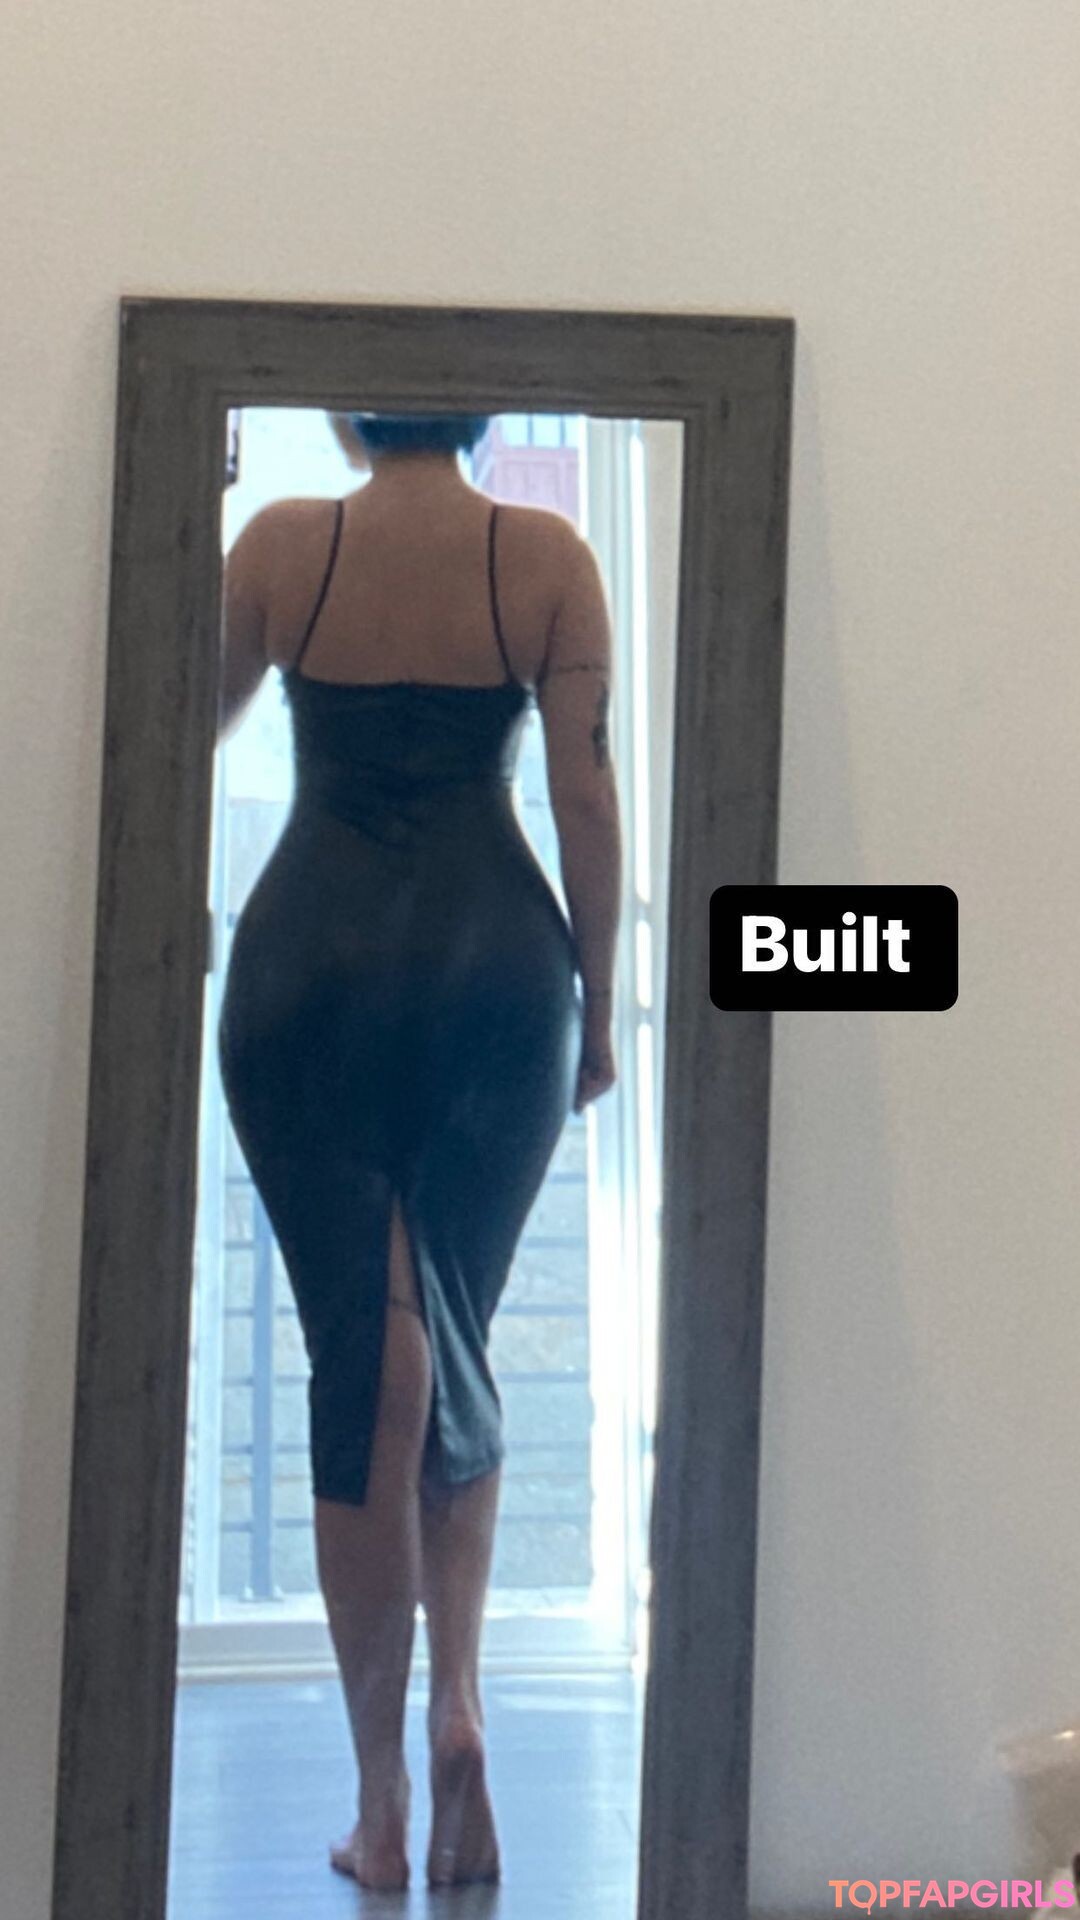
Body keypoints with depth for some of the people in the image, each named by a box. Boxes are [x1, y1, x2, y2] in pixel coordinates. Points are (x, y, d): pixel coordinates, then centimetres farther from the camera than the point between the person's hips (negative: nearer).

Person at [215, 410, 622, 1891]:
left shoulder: (284, 544, 0)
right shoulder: (548, 557, 0)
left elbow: (200, 722, 16)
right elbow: (586, 793, -3)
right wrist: (596, 1006, 5)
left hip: (311, 961, 0)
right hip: (497, 963, 1)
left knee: (359, 1354, 3)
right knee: (457, 1344, 17)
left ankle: (384, 1799, 6)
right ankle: (457, 1698, 0)